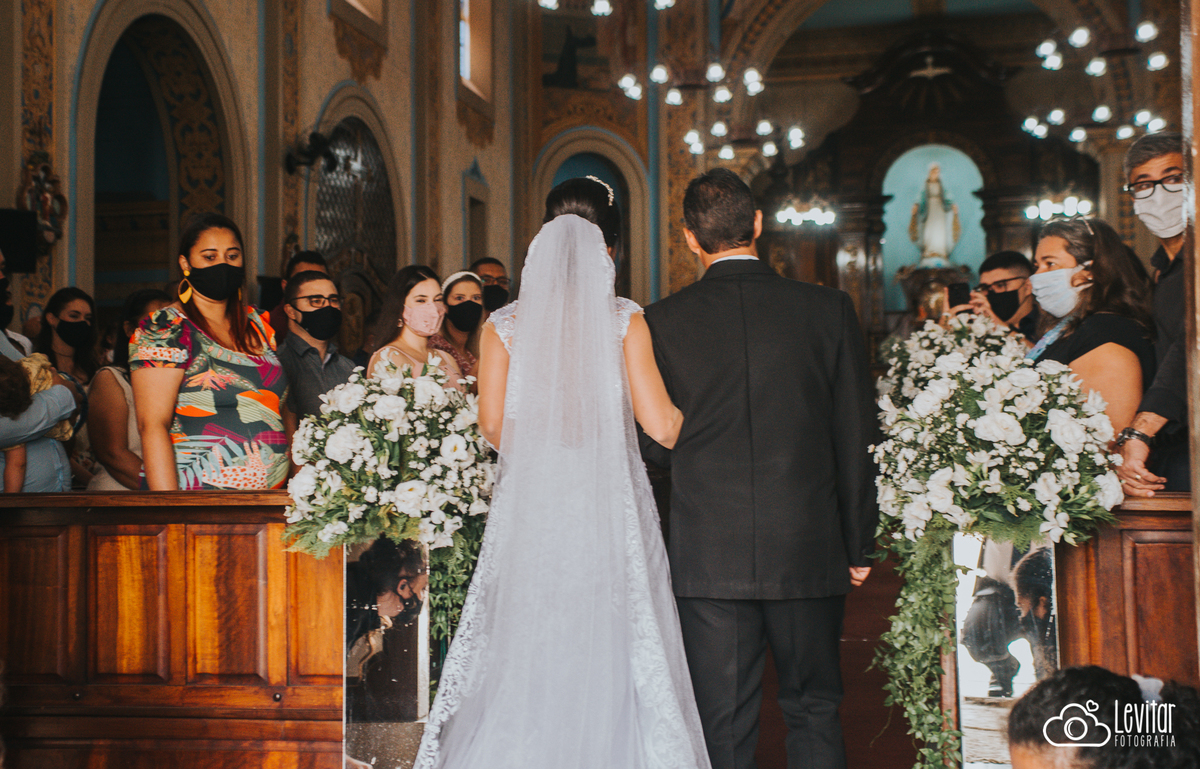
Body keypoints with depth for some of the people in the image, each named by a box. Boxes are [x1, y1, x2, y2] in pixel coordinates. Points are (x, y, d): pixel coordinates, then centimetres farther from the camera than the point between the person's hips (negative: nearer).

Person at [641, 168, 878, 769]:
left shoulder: (662, 321, -3)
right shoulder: (829, 310, -2)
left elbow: (654, 444, 3)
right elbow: (857, 439, 1)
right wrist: (860, 544, 10)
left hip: (709, 555, -1)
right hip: (810, 551, 1)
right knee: (813, 710, 15)